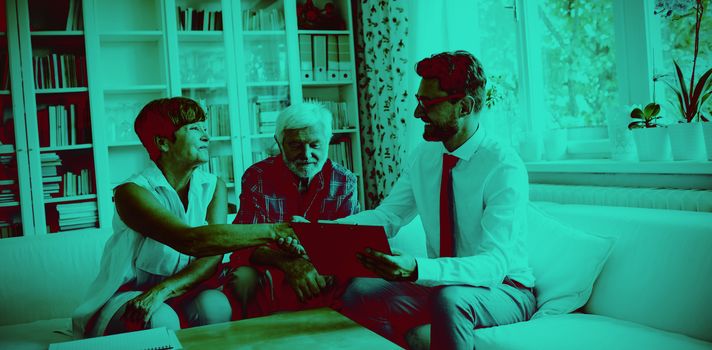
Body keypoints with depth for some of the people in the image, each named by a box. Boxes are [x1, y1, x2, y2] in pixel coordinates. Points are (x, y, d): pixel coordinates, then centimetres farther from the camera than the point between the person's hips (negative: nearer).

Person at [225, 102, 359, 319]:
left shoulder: (345, 182, 2)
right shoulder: (257, 177, -3)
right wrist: (286, 262, -33)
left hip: (325, 277, 1)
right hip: (269, 272, -1)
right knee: (243, 279, -32)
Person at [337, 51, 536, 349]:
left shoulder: (505, 168, -20)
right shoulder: (425, 155, 2)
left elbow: (494, 263, -28)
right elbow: (387, 215, 3)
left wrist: (417, 269, -43)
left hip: (502, 289, -6)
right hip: (438, 285, 6)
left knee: (449, 298, -37)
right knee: (359, 293, -15)